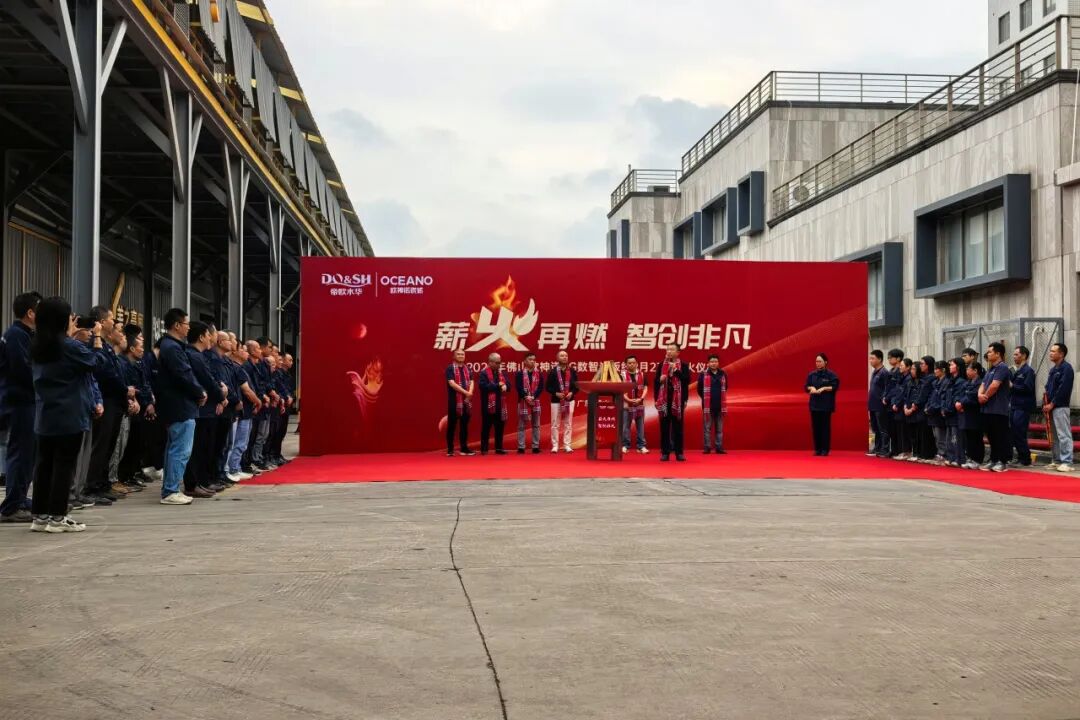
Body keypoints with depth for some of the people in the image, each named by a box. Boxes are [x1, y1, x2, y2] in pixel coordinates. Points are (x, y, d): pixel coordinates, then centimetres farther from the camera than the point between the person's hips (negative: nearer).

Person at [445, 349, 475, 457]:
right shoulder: (450, 368, -4)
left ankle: (464, 448, 14)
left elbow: (472, 382, 7)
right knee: (452, 425, -1)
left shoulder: (467, 369, 14)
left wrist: (470, 393, -13)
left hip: (466, 401, 5)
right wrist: (465, 392, -18)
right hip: (454, 400, -5)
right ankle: (450, 450, 2)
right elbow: (452, 383, -15)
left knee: (464, 425, 9)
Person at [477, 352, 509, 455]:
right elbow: (483, 386, -21)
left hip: (500, 404, 6)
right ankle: (484, 449, 6)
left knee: (500, 427, 9)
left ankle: (499, 448, 16)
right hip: (488, 404, -6)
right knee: (486, 427, 0)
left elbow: (508, 384, 11)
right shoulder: (483, 373, -7)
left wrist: (505, 386, -14)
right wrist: (498, 385, -15)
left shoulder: (502, 372, 14)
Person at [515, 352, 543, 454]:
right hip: (523, 402, -3)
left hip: (536, 402, 3)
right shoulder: (519, 374, 0)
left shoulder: (539, 374, 7)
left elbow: (541, 387, -1)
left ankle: (535, 446, 10)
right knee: (521, 426, 0)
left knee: (536, 425, 5)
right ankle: (521, 447, 2)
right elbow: (518, 387, -8)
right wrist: (526, 397, -18)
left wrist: (533, 397, -14)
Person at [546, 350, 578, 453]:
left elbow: (577, 385, 8)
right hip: (556, 401, -2)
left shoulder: (572, 371, 6)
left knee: (568, 424, 4)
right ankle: (555, 446, 7)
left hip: (569, 400, 2)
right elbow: (548, 387, -1)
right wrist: (556, 393, -15)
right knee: (555, 424, 1)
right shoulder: (553, 372, -2)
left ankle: (567, 445, 9)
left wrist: (571, 392, -9)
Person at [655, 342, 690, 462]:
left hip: (678, 401, -2)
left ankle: (679, 452, 7)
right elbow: (656, 381, 10)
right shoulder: (661, 365, 9)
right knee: (664, 427, 3)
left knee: (678, 427, 2)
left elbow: (687, 380, -11)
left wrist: (676, 370, -16)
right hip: (664, 400, 2)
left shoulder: (684, 366, 2)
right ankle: (665, 453, 7)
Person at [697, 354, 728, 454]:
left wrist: (720, 398, 12)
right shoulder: (703, 375, -2)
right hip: (708, 407, -2)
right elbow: (699, 389, 5)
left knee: (719, 429, 7)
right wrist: (706, 399, 6)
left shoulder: (723, 374, 5)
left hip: (720, 406, 2)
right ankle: (707, 447, 6)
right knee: (707, 428, 1)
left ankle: (719, 447, 11)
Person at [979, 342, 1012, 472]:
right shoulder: (990, 370, 19)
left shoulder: (1002, 367, -10)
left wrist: (985, 396, -6)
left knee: (1000, 437, -4)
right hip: (988, 409, 9)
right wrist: (980, 394, -5)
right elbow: (983, 385, 15)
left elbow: (994, 386, -19)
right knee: (992, 437, 12)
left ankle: (1001, 462, -1)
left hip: (998, 409, -9)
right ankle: (993, 460, 18)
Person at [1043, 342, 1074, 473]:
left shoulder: (1066, 368, -9)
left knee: (1064, 435, -9)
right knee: (1053, 435, 11)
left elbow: (1063, 389, -16)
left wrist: (1051, 404, -14)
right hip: (1051, 407, 9)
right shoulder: (1053, 369, 18)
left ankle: (1067, 462, -10)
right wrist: (1045, 404, 6)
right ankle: (1056, 460, 17)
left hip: (1060, 407, -9)